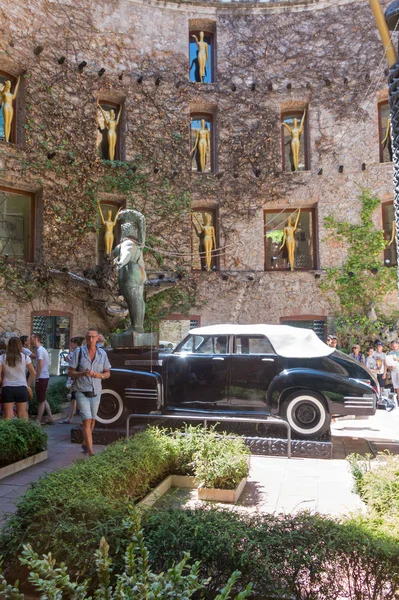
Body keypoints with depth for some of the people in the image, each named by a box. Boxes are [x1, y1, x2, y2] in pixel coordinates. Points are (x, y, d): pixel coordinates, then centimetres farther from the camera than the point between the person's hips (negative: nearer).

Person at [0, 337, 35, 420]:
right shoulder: (25, 357, 1)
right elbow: (33, 373, 4)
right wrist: (28, 385, 14)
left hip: (7, 388, 0)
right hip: (21, 388, 0)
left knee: (8, 416, 3)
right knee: (22, 415, 10)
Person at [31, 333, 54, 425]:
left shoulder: (40, 350, -15)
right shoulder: (42, 349, 15)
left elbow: (40, 364, -23)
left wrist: (37, 377, -16)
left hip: (41, 378, -9)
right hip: (45, 376, 9)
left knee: (41, 400, -1)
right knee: (43, 399, 17)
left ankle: (38, 421, 7)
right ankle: (50, 417, 19)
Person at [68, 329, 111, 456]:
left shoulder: (102, 353, 2)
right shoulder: (79, 352, -6)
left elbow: (107, 373, 7)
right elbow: (70, 372, -3)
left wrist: (96, 375, -13)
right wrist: (82, 373, -22)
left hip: (96, 392, 4)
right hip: (82, 392, -4)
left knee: (92, 419, 15)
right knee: (87, 420, -12)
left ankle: (85, 444, 37)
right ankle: (90, 451, -11)